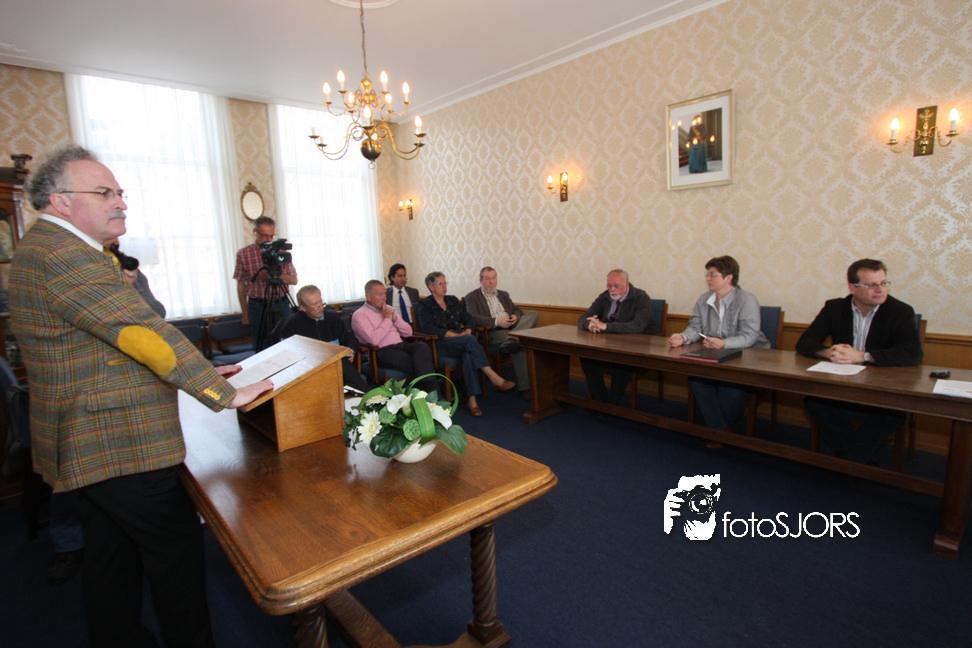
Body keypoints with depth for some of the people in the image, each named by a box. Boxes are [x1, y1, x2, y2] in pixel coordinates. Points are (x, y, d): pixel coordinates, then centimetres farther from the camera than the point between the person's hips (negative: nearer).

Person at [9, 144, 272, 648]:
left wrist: (199, 373, 11)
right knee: (177, 545, 3)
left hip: (91, 444, 11)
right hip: (118, 446, -11)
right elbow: (145, 333, -25)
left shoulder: (48, 249, 17)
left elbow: (117, 341, 17)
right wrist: (224, 394, -21)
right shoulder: (63, 254, -19)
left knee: (111, 559, 20)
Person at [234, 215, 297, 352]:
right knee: (261, 348, 3)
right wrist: (245, 314, 3)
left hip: (281, 305, 1)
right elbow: (241, 285, 4)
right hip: (258, 306, -1)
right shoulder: (243, 254, 0)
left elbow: (294, 280, -1)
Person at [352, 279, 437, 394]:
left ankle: (431, 391, -39)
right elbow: (374, 340, -16)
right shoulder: (359, 315, 2)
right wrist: (387, 319, -5)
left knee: (422, 346, -30)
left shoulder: (388, 309, 23)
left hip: (401, 345, 6)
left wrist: (395, 318, 2)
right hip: (382, 351, -6)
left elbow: (408, 332, 20)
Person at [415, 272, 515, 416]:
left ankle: (472, 399, -37)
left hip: (462, 341, 4)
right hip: (440, 344, -4)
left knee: (468, 355, -33)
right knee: (470, 340, -33)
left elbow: (469, 319, 20)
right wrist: (453, 335, -17)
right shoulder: (424, 305, 7)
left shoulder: (453, 301, 24)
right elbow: (427, 328, -10)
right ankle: (495, 379, -35)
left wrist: (467, 331, -4)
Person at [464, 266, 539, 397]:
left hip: (512, 327, 7)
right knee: (518, 344, -35)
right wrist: (496, 321, -22)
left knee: (533, 314, -21)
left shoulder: (503, 295, 29)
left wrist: (516, 316, -5)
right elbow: (473, 318, -8)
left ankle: (510, 340, -43)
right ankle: (524, 386, -35)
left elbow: (517, 309, 24)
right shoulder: (472, 297, 8)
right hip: (493, 333, -6)